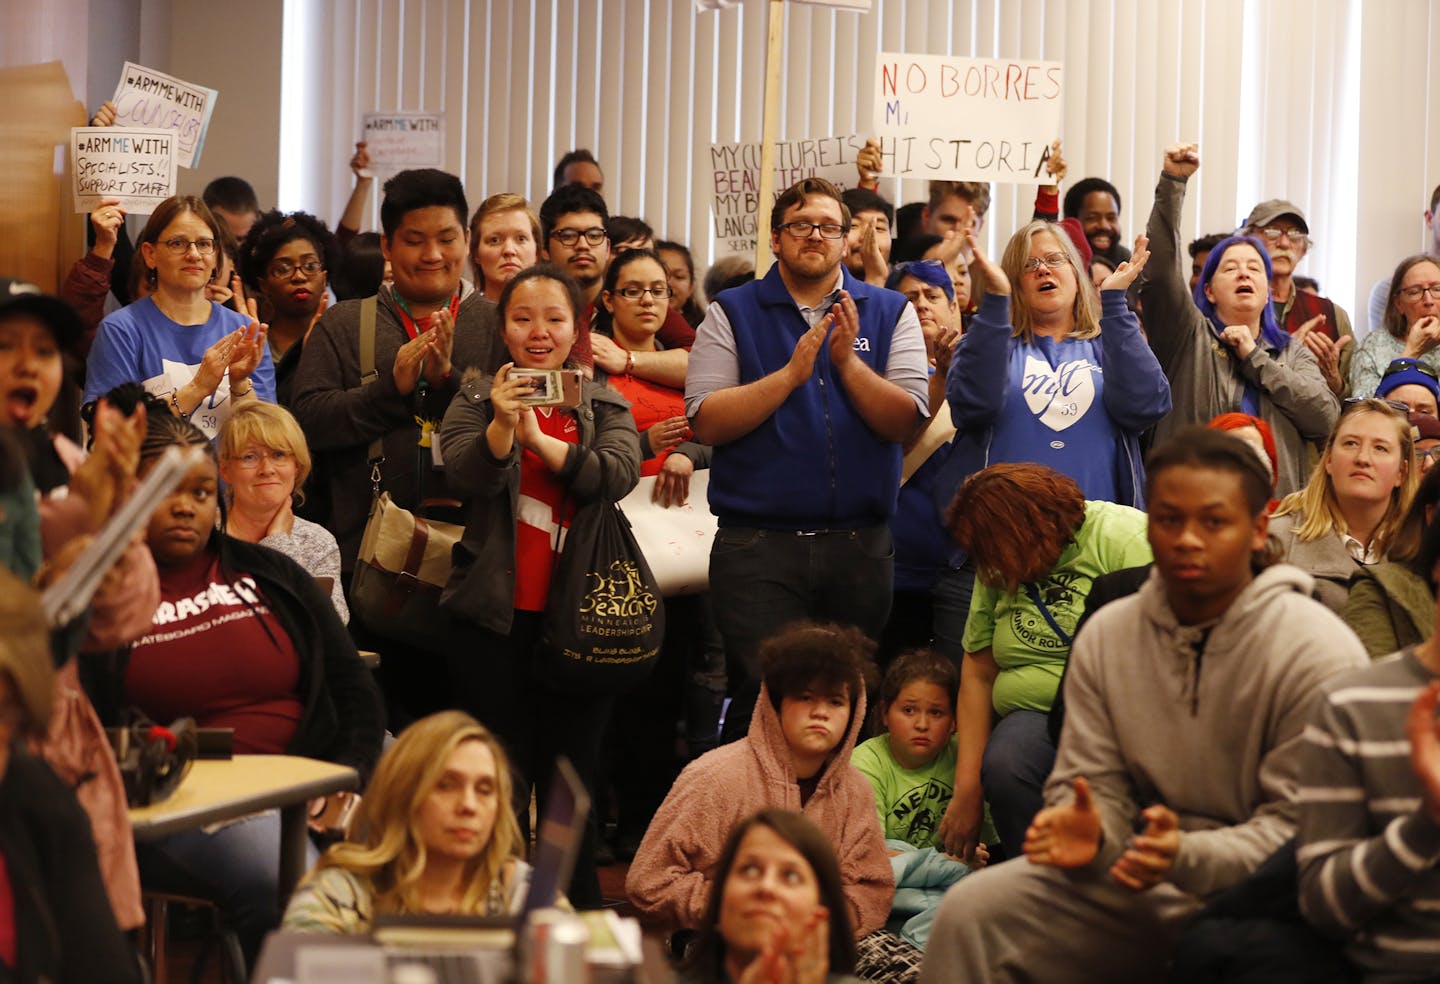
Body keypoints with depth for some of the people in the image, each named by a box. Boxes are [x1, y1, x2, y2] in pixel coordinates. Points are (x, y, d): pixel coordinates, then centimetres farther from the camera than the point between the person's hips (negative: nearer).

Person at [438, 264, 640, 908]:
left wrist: (541, 441, -22)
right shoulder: (476, 397, 7)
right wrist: (500, 425, -29)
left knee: (573, 777, 6)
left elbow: (620, 474, -10)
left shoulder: (604, 407, 10)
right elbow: (464, 476, -11)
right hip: (497, 614, -1)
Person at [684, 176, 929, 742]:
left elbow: (906, 421, -2)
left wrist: (848, 362, -15)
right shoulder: (732, 314, 6)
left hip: (860, 545, 2)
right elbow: (706, 422, -6)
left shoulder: (889, 313, 9)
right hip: (758, 546, -2)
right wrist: (791, 373, -14)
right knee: (761, 703, -7)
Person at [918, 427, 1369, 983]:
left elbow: (1302, 827, -14)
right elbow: (1093, 781, 6)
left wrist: (1189, 858, -30)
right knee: (970, 911, -13)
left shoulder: (1319, 654, -12)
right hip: (1138, 881, 5)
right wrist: (1088, 834, -19)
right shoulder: (1106, 636, 5)